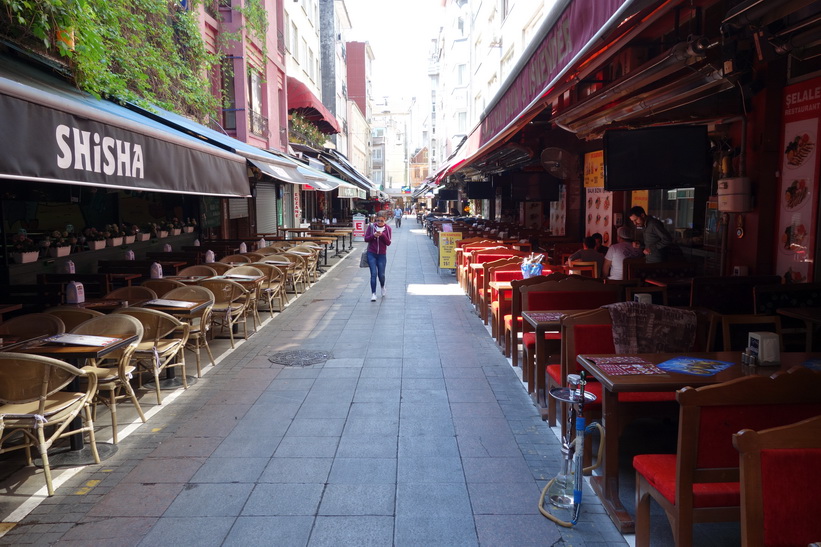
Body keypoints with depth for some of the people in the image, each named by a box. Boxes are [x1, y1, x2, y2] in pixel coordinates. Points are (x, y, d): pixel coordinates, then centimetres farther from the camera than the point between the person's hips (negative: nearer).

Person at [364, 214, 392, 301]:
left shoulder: (387, 228, -1)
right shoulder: (371, 226, -2)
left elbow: (388, 243, -4)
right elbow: (366, 239, -1)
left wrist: (382, 235, -20)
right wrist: (373, 235, -19)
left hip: (382, 255, 1)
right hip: (371, 254, -1)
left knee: (381, 274, 5)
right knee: (374, 274, -8)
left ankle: (383, 288, 37)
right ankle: (373, 294, -2)